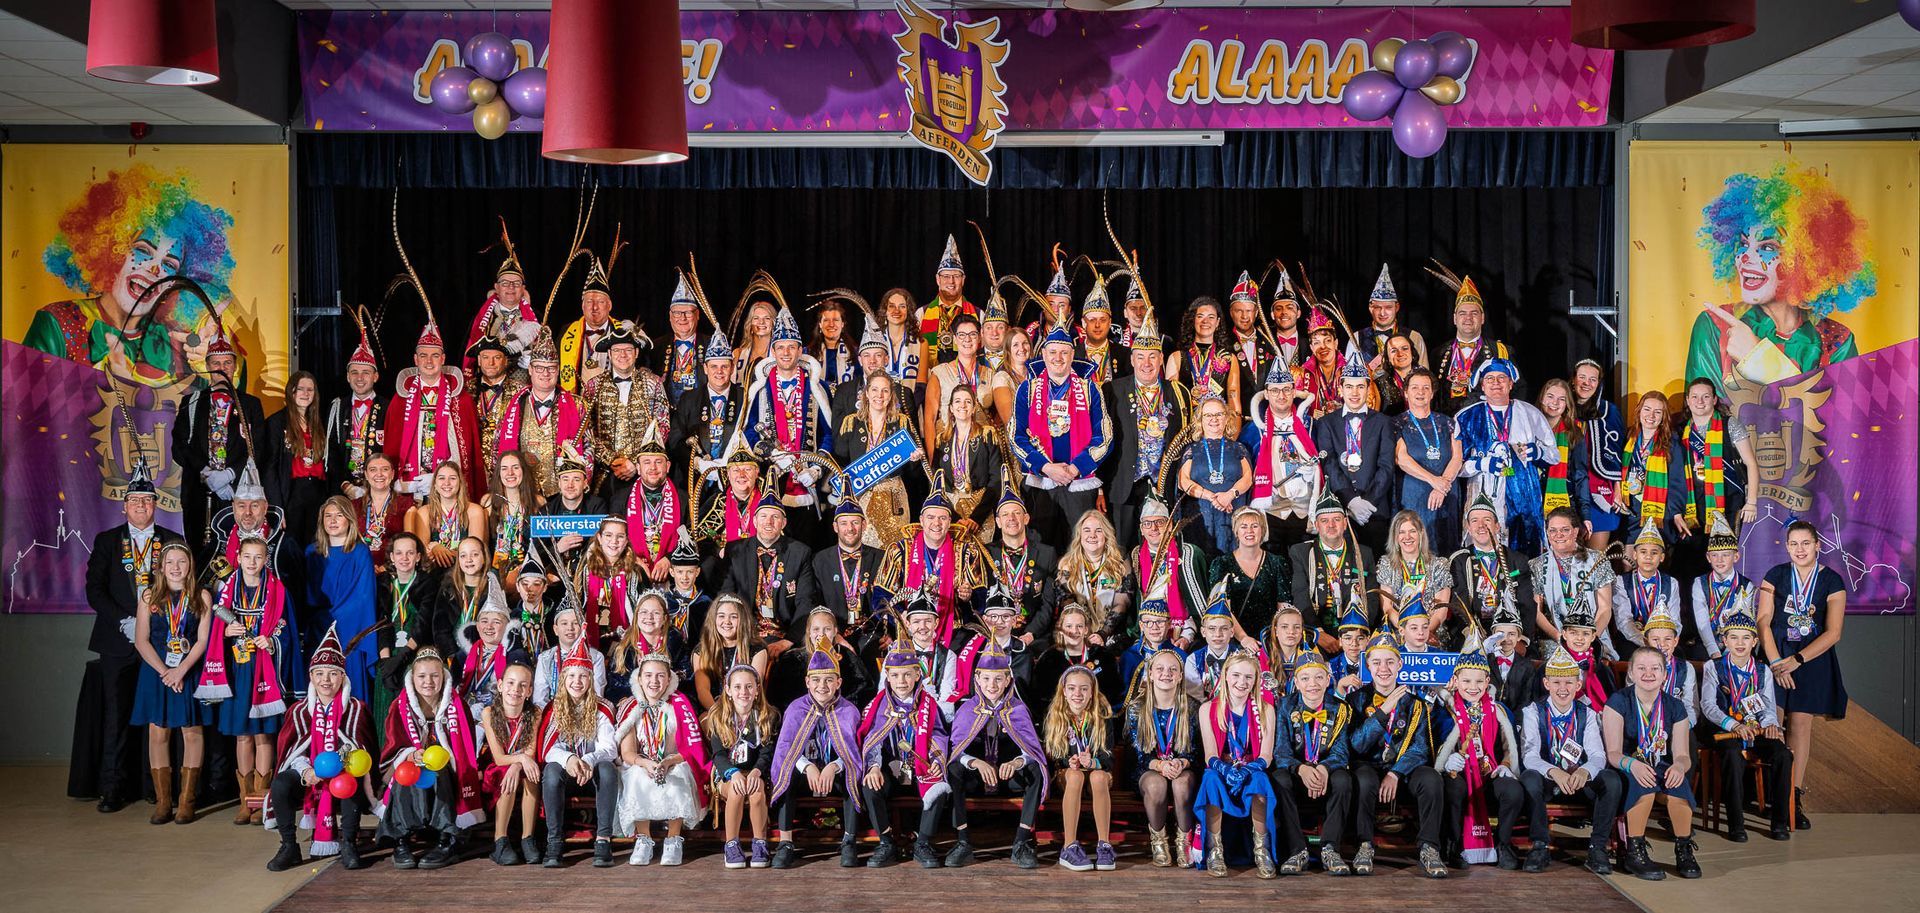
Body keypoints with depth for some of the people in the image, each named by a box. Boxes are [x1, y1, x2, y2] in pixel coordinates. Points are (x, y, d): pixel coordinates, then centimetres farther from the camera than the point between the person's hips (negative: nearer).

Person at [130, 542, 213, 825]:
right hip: (155, 671, 1)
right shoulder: (150, 597, 5)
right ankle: (162, 802, 4)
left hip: (190, 672, -1)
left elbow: (203, 639, -3)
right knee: (158, 732, 0)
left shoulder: (201, 597, 3)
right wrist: (164, 671, -11)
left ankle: (187, 801, 2)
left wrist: (182, 669, -15)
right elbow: (141, 640, 0)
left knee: (192, 731, -3)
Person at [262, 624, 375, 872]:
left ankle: (348, 844, -22)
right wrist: (306, 771, -19)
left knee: (353, 781, -36)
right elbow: (288, 749, 1)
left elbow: (361, 746, -5)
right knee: (280, 784, -29)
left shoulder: (355, 709, 4)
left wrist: (347, 759, -28)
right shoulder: (299, 710, 9)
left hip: (343, 774, -2)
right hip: (306, 777, 2)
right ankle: (289, 847, -14)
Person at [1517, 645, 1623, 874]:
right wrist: (1554, 772, -40)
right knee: (1529, 778, -36)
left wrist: (1584, 772, -37)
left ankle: (1597, 847, -17)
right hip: (1546, 780, -2)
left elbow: (1598, 755, -11)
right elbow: (1529, 756, -18)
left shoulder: (1587, 714, 3)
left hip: (1579, 781, 2)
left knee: (1612, 779, -27)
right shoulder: (1533, 712, -5)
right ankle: (1540, 846, -22)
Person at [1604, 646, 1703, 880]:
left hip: (1661, 768, 3)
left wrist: (1679, 766, -29)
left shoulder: (1674, 707, 5)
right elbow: (1613, 753, -13)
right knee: (1643, 782, -37)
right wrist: (1633, 764, -37)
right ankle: (1634, 852, -26)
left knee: (1678, 782, -32)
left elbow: (1682, 754, -3)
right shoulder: (1618, 702, -6)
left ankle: (1684, 850, -15)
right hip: (1626, 772, -3)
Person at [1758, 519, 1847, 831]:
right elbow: (1763, 622, 0)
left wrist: (1796, 661, -12)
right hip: (1777, 656, 1)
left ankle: (1794, 797, 0)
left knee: (1800, 724, -5)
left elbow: (1833, 633, -5)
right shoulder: (1775, 576, 4)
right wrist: (1776, 662, -10)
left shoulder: (1832, 582, 0)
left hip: (1813, 659, -1)